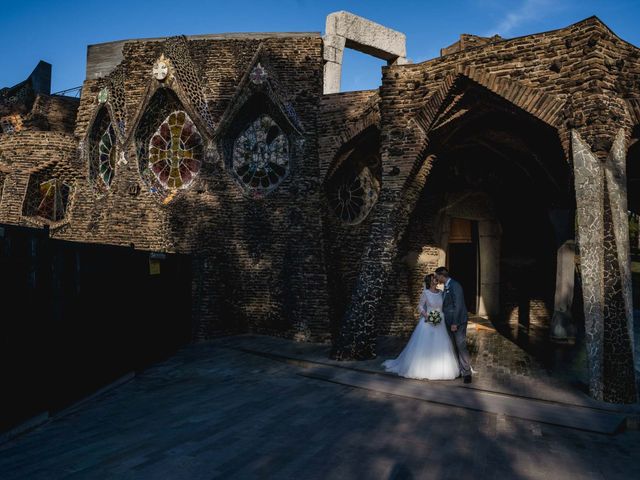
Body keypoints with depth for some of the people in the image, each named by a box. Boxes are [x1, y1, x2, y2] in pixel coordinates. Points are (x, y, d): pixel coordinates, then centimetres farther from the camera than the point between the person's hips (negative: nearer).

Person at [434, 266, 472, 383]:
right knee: (454, 347, 12)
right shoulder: (446, 287, 14)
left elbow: (458, 305, -19)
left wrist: (455, 323, -20)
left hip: (458, 322, -9)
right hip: (450, 322, 9)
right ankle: (457, 370, 19)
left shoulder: (455, 285, -15)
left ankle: (466, 373, 0)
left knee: (461, 347, -6)